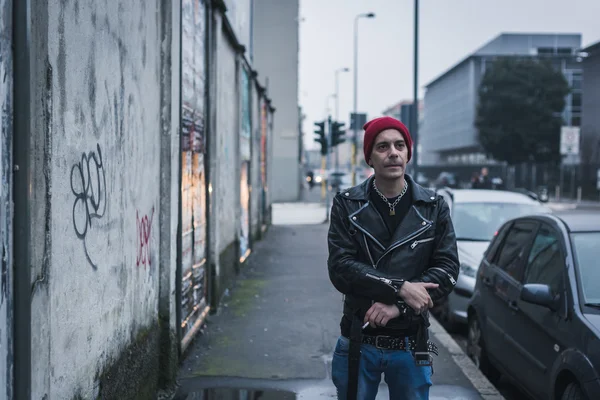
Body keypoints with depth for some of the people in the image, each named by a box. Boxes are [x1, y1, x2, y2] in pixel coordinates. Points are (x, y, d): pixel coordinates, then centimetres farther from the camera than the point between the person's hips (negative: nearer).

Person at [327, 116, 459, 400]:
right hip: (358, 342, -1)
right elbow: (340, 268, -12)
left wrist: (398, 306, -18)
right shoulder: (347, 205, -2)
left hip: (411, 345, 1)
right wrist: (400, 288, -22)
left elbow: (447, 270, -6)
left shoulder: (434, 208, 1)